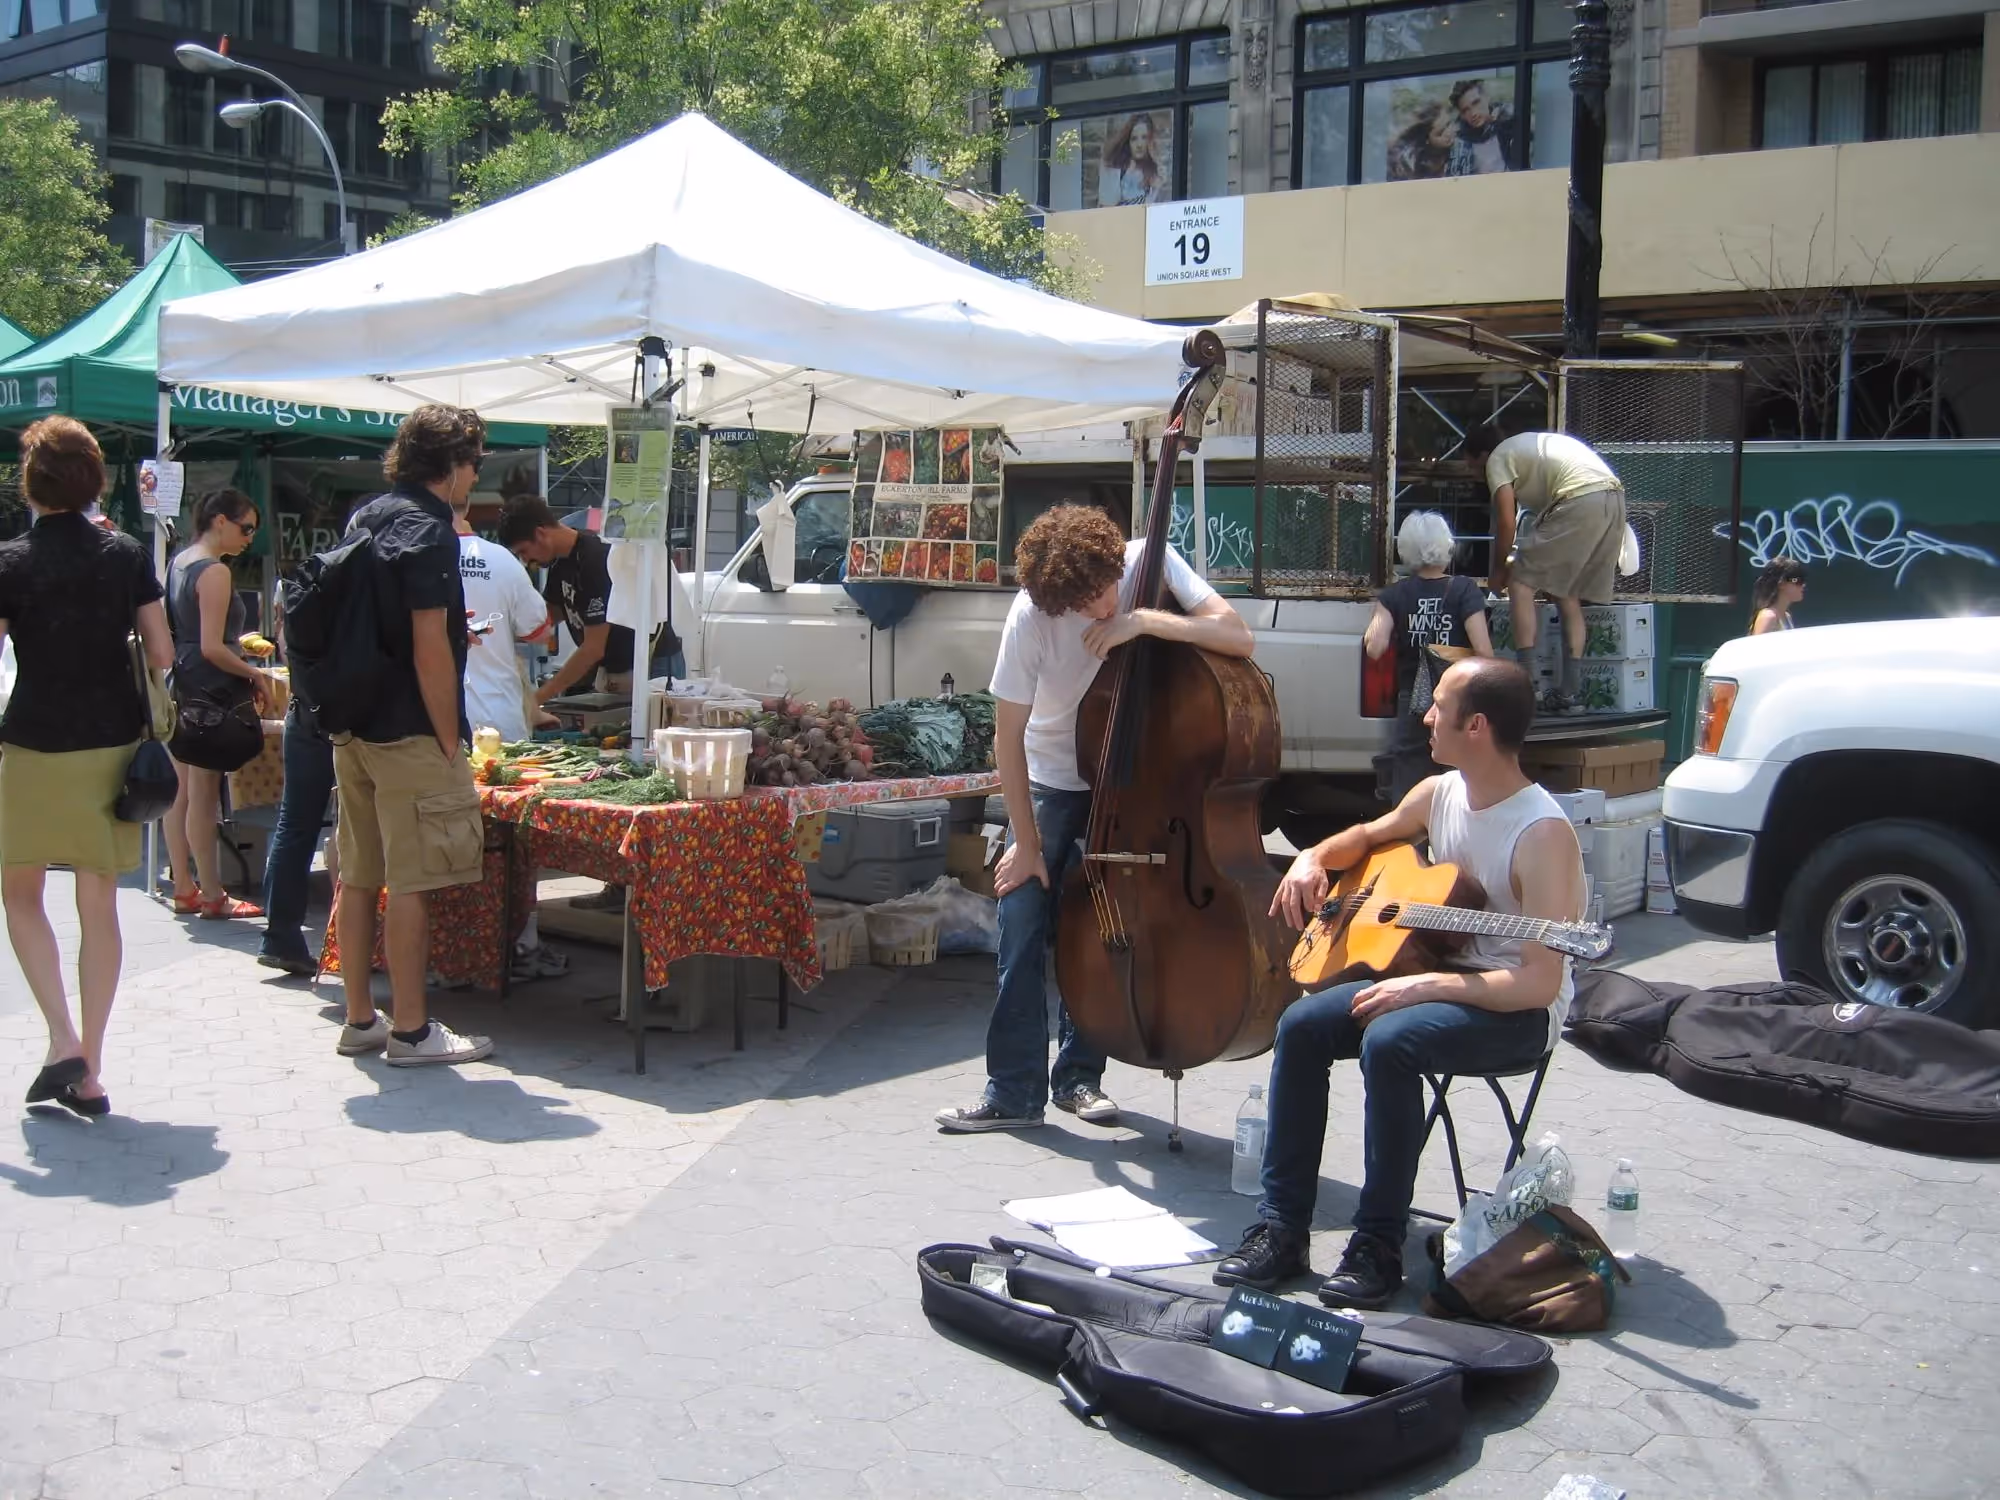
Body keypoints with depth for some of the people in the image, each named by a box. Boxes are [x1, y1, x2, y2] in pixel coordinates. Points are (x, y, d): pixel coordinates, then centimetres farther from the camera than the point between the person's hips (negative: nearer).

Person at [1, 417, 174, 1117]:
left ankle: (63, 1040, 0)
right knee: (99, 905, 7)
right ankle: (89, 1073, 9)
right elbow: (162, 655, 1)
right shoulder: (128, 555, 0)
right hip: (114, 745, 3)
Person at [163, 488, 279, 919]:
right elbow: (211, 648, -18)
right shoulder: (215, 571, -14)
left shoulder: (180, 561, 14)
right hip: (210, 690, -10)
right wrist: (255, 674, -9)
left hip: (181, 687, 10)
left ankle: (184, 889, 19)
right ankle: (213, 897, -1)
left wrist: (237, 645, 24)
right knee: (205, 795, -6)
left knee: (182, 791, 12)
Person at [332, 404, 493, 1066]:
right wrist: (450, 743, -14)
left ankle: (359, 1021, 20)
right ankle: (410, 1030, 3)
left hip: (353, 727, 9)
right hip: (409, 733, -9)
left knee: (358, 878, 12)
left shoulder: (364, 519, 14)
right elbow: (429, 648, -18)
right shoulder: (428, 532, -13)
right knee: (410, 883, -3)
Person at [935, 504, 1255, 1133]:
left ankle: (1078, 1075, 17)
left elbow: (1238, 637, -27)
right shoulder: (1031, 615, -24)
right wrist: (1025, 842, -15)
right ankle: (1014, 1091, -1)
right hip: (1051, 781, -1)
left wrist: (1147, 621, -39)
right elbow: (1008, 738, -17)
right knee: (1022, 923, -9)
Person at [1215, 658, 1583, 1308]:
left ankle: (1379, 1244, -22)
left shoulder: (1542, 834, -23)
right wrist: (1315, 857, 2)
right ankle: (1281, 1228, -8)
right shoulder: (1438, 794, 2)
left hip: (1517, 1011, -8)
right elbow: (1370, 836, 24)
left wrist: (1424, 985, -30)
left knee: (1388, 1040, -34)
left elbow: (1541, 983, -26)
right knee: (1302, 1024, -12)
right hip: (1431, 975, 8)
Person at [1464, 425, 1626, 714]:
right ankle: (1568, 693, 13)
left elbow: (1506, 522, 1)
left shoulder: (1497, 459, 8)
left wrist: (1500, 568, 16)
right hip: (1616, 498, 8)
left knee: (1521, 582, 0)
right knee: (1568, 594, 16)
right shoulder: (1530, 443, 34)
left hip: (1579, 501, -8)